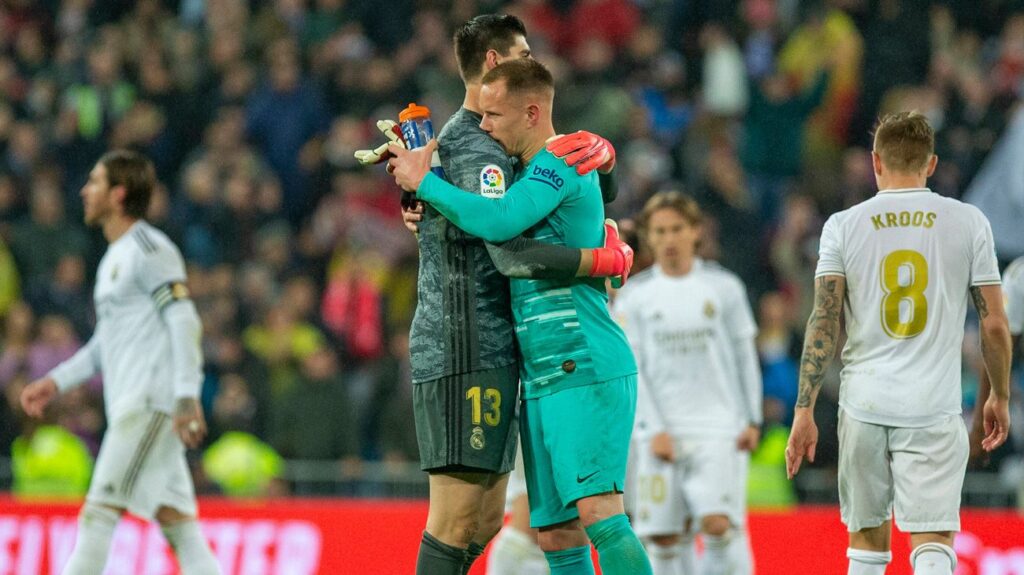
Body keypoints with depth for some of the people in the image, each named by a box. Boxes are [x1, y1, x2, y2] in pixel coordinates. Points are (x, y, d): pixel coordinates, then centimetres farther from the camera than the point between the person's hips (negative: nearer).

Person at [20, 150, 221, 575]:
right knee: (176, 520, 2)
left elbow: (185, 323, -15)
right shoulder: (114, 259, 23)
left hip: (152, 404, -9)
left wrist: (187, 397, -23)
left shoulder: (150, 249, -7)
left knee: (99, 511, -11)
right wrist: (57, 382, 22)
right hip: (130, 408, 9)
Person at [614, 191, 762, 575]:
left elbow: (745, 356, 10)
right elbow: (631, 368, 2)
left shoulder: (723, 287, 6)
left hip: (719, 426, -1)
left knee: (719, 525, -17)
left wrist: (752, 419, 2)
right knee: (664, 537, -2)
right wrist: (654, 429, -8)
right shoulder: (634, 295, 5)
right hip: (662, 431, 1)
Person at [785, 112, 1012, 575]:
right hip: (935, 410, -2)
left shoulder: (844, 225, 3)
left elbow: (822, 324, -4)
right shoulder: (969, 223, 2)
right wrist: (1000, 397, 17)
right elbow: (994, 324, 3)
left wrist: (804, 411, -2)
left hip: (863, 404, 2)